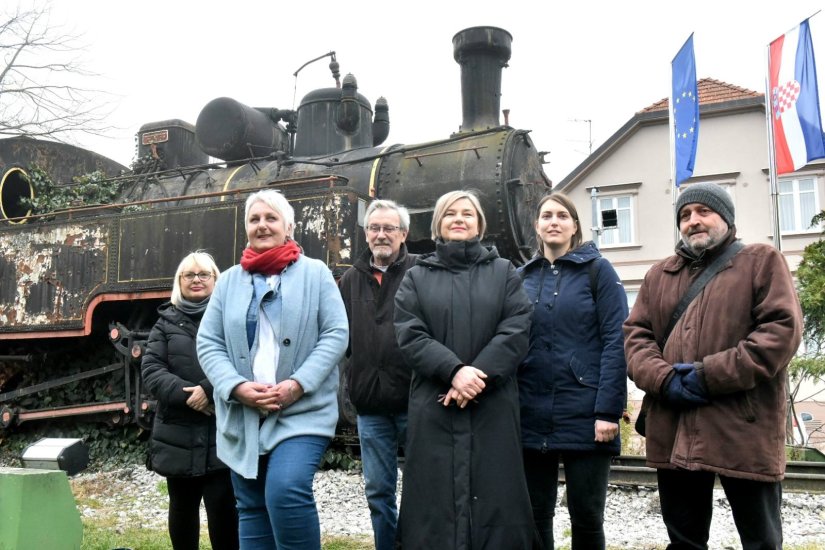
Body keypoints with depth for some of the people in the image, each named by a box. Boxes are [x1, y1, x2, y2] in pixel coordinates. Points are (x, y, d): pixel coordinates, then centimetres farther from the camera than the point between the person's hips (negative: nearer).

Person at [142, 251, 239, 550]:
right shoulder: (166, 322, 12)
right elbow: (151, 369, 0)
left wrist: (209, 390, -21)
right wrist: (185, 394, -15)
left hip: (224, 431, -3)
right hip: (179, 433, 3)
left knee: (223, 506, -8)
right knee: (182, 507, 15)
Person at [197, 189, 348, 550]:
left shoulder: (315, 273, 3)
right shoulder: (229, 281, 12)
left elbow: (336, 334, -3)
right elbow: (208, 343, 7)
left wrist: (298, 384, -15)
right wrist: (237, 387, -11)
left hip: (302, 412, -4)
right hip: (242, 418, 4)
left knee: (286, 492, -23)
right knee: (252, 510, 10)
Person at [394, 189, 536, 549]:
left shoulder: (504, 272, 12)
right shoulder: (416, 277, 12)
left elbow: (516, 332, -1)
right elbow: (410, 336, -2)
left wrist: (477, 375, -14)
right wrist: (454, 371, -17)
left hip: (493, 407, 0)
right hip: (435, 408, 0)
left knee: (495, 497, 1)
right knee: (436, 501, 0)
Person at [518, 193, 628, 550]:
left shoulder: (598, 270, 1)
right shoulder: (523, 277, 12)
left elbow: (615, 342, -7)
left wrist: (609, 410, -15)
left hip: (584, 416, -3)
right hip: (531, 417, 3)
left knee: (586, 514, 7)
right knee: (534, 515, 10)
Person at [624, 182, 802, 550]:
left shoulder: (762, 261, 4)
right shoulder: (659, 275, 18)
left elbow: (783, 328, -8)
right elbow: (635, 334, 11)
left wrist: (711, 376, -14)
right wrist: (664, 380, -9)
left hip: (744, 431, -4)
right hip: (674, 433, 4)